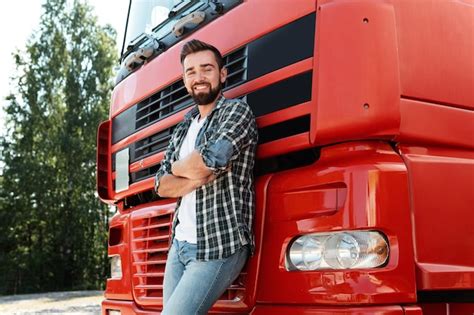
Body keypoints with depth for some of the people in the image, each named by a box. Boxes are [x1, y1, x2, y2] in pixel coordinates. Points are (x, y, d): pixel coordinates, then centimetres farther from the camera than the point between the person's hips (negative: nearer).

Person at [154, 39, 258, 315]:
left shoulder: (237, 111, -6)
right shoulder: (185, 126, 16)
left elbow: (209, 160, -23)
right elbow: (162, 186, 8)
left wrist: (178, 167, -1)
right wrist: (197, 178, -13)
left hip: (219, 247, -7)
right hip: (179, 244, 7)